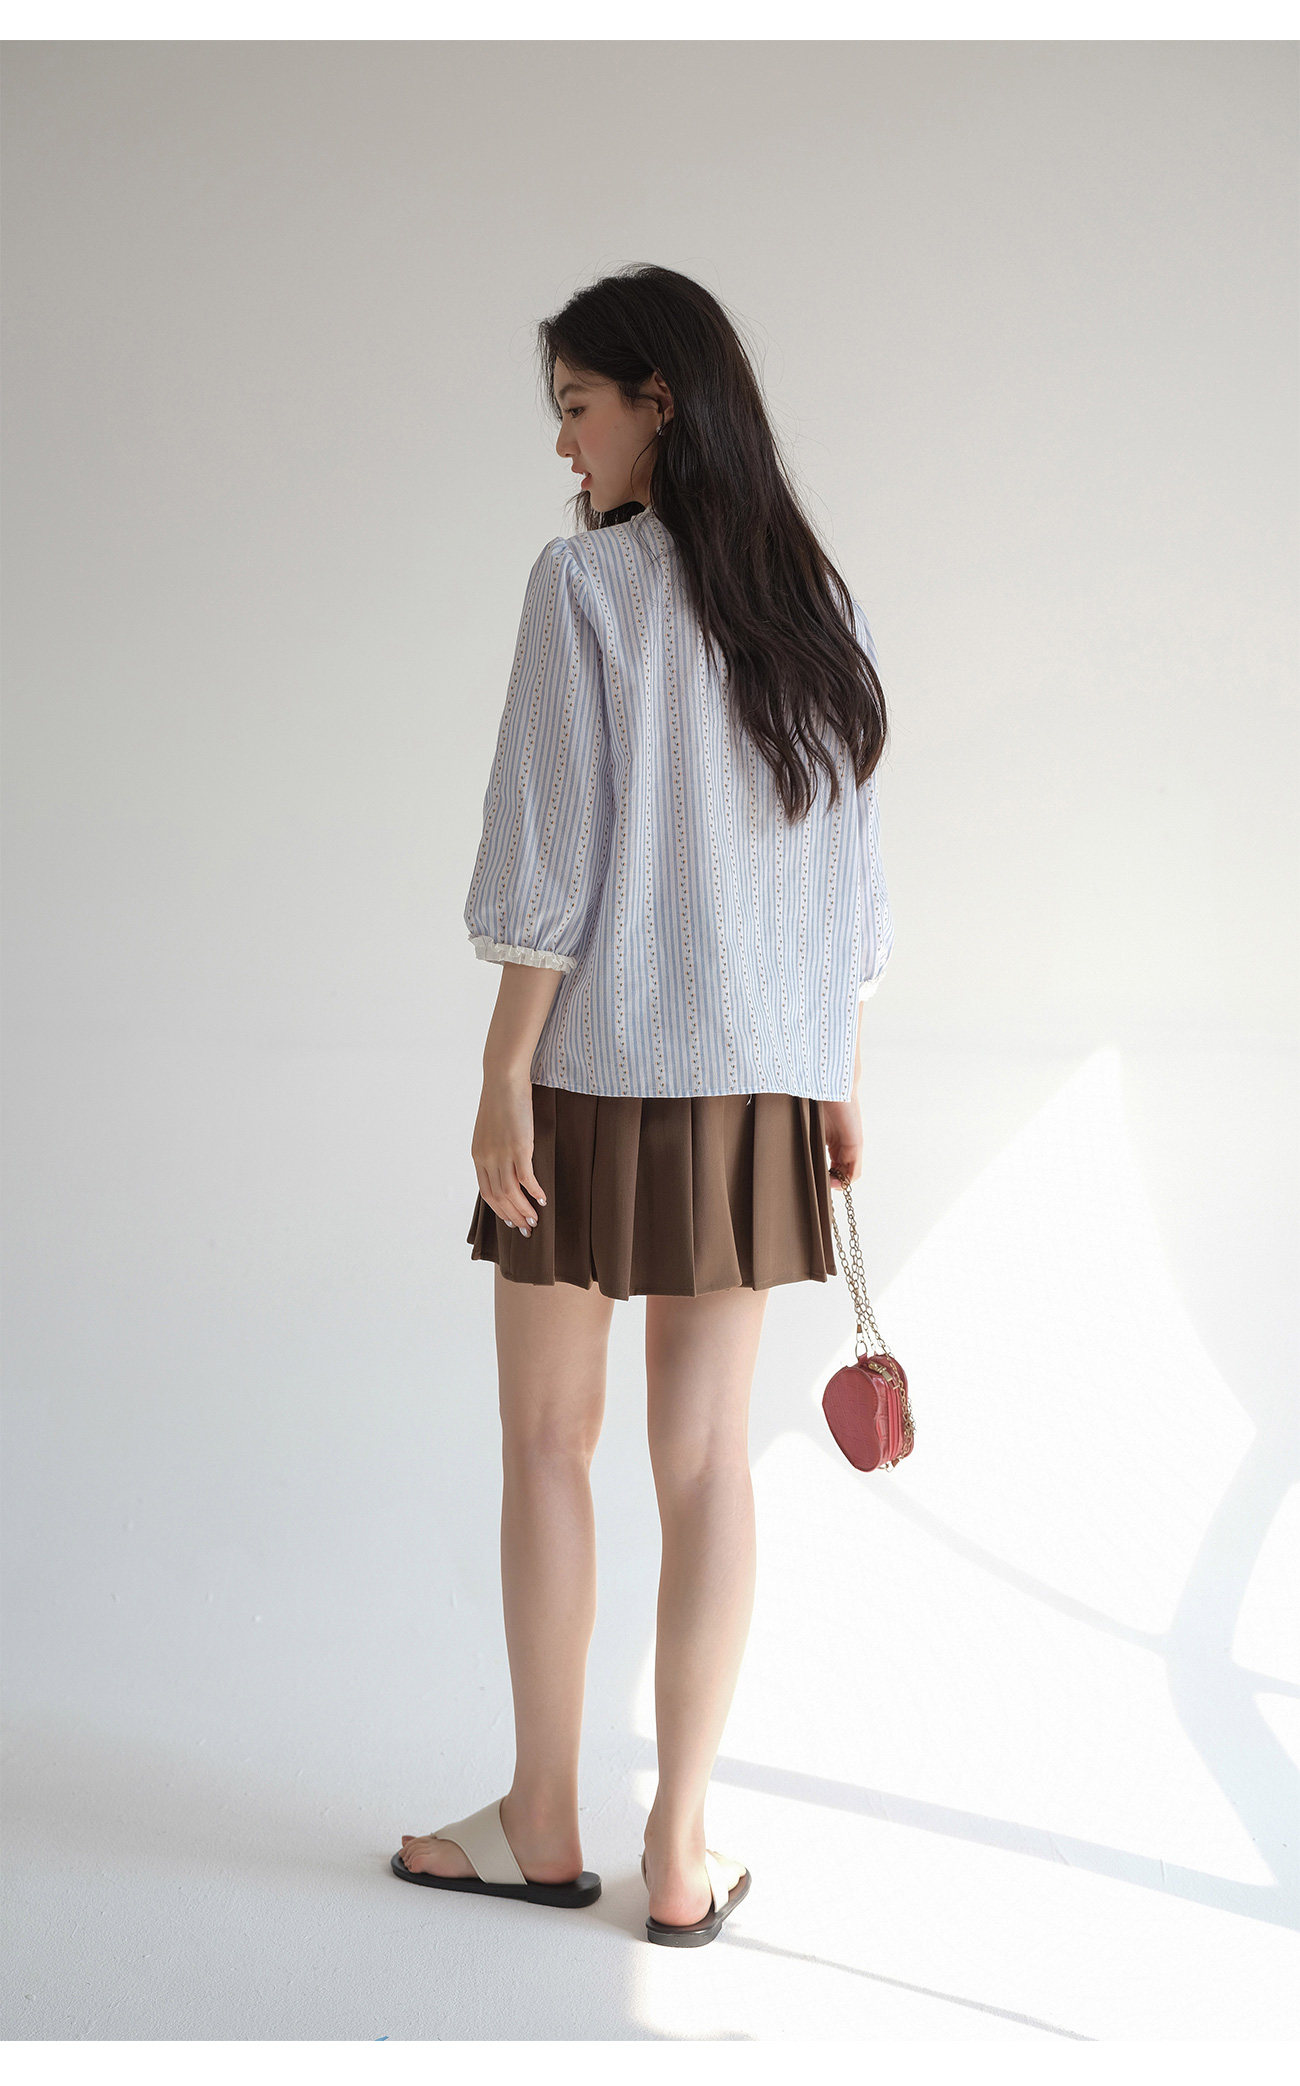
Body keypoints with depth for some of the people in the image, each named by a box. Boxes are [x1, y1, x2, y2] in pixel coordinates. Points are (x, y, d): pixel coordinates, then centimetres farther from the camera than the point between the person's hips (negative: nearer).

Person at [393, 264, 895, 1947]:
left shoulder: (586, 581, -9)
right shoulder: (814, 603, 8)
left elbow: (554, 859, -14)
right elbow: (851, 874, 10)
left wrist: (506, 1073, -9)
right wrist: (840, 1075, 16)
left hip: (596, 1060, -5)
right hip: (760, 1076, 5)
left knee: (548, 1442, 9)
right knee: (708, 1452, 8)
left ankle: (542, 1824, 20)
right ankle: (681, 1854, 14)